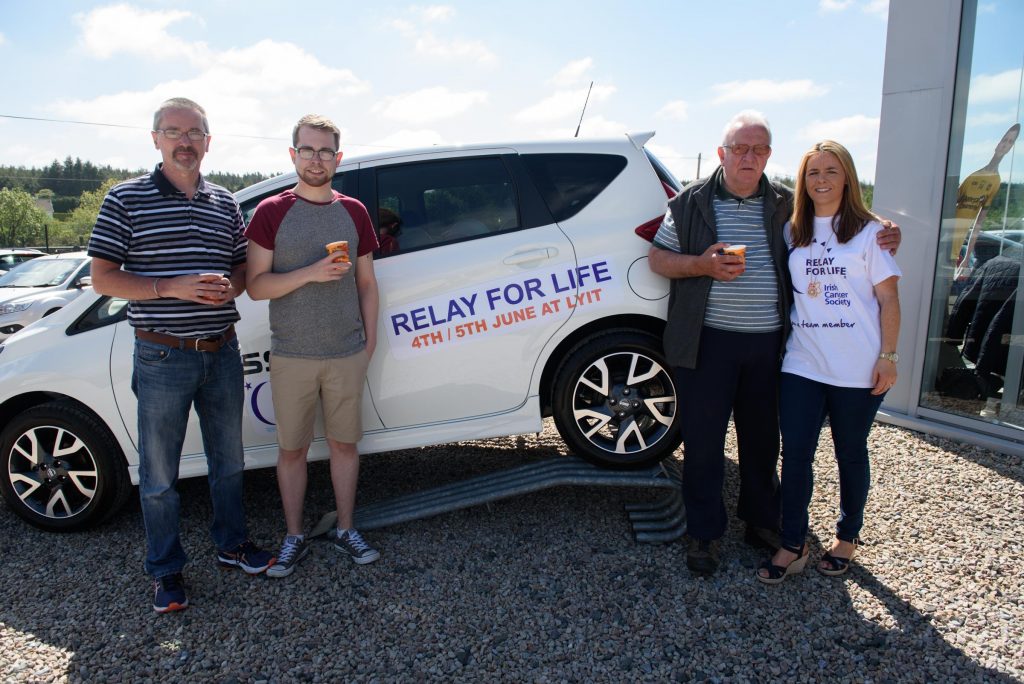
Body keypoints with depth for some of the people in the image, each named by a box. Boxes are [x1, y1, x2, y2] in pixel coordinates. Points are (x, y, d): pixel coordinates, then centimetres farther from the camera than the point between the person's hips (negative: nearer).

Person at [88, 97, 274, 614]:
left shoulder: (225, 203, 8)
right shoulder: (125, 199, -4)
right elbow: (103, 278, -6)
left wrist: (229, 287, -9)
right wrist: (171, 287, -20)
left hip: (222, 353, 4)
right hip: (163, 357, -4)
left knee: (228, 461, 17)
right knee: (159, 474, 7)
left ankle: (232, 544, 36)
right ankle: (165, 571, 25)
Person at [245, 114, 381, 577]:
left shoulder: (353, 212, 6)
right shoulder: (271, 212, -2)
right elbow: (255, 286, -8)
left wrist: (369, 341, 7)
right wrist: (311, 272, -21)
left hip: (347, 355, 2)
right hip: (291, 357, -2)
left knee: (344, 443, 12)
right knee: (291, 449, 9)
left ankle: (346, 530, 28)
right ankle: (294, 539, 25)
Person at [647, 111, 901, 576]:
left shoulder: (786, 205, 8)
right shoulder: (692, 202, 2)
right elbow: (657, 258, 3)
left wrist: (885, 238, -1)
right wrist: (702, 265, -15)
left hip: (768, 343, 3)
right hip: (707, 342, -2)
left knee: (762, 437, 14)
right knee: (703, 440, 2)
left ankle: (761, 520, 34)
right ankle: (704, 533, 18)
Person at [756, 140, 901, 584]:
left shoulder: (868, 231, -1)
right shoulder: (792, 233, 8)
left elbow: (888, 300, -2)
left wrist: (887, 356, -7)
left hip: (857, 370, -2)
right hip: (802, 364, 3)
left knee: (850, 454, 12)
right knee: (795, 453, 1)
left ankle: (847, 538, 32)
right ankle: (792, 545, 15)